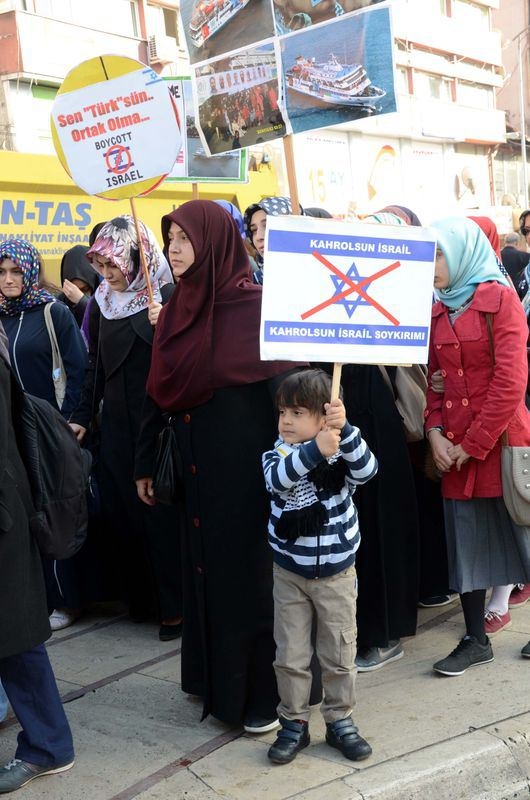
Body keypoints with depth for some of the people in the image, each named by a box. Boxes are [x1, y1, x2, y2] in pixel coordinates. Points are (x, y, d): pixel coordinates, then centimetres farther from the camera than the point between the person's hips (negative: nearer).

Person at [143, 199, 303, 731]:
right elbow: (162, 390, 10)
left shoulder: (254, 306, -13)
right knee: (206, 567, 15)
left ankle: (262, 691, 19)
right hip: (199, 466, 7)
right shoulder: (180, 307, 7)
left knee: (249, 572, 3)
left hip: (245, 466, -7)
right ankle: (218, 677, 32)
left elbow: (286, 384, -13)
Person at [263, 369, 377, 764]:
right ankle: (294, 723, 25)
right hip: (289, 573, 1)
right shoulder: (277, 454, -9)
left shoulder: (340, 452, -10)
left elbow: (366, 469, -31)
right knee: (291, 656, 9)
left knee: (340, 654, 11)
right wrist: (314, 450, -47)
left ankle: (340, 720, 28)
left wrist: (344, 429, -45)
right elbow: (278, 478, -32)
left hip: (337, 573, -1)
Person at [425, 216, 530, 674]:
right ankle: (476, 640, 21)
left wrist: (473, 444, -13)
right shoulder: (438, 310, 10)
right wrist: (435, 431, -5)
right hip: (454, 450, 5)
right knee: (465, 540, 9)